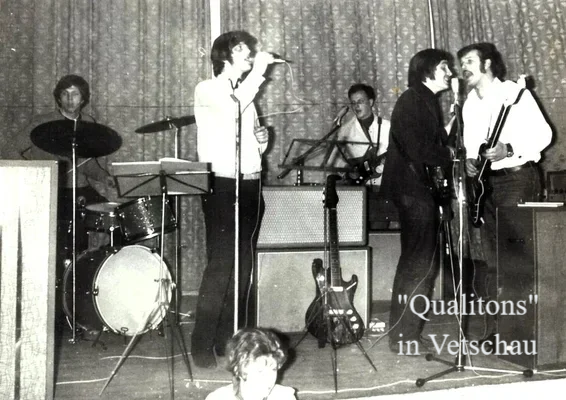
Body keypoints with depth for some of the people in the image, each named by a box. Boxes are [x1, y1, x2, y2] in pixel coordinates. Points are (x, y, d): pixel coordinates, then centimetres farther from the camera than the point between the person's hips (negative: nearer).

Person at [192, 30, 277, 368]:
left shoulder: (246, 91, 21)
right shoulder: (208, 90, 1)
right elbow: (233, 107, -23)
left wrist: (262, 138, 4)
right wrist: (259, 69, -15)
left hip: (250, 184, 7)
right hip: (222, 184, -7)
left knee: (243, 265, 5)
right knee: (221, 264, -12)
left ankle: (228, 339, 13)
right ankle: (202, 345, -6)